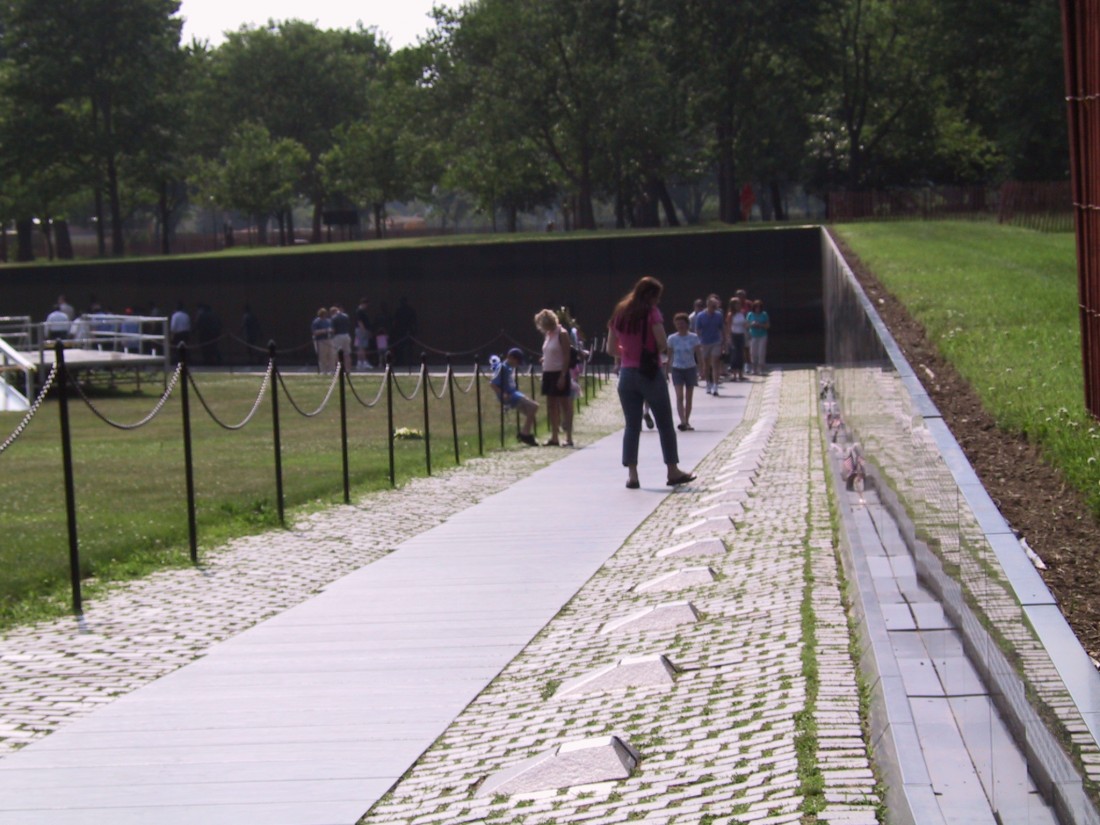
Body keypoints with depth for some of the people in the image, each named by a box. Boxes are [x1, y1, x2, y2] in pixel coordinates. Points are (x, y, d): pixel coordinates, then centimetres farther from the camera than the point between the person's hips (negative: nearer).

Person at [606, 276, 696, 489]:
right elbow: (663, 343, -16)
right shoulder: (651, 312, -9)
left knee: (632, 426, 7)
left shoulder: (619, 314, 8)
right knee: (665, 424, 7)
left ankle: (632, 474, 0)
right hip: (650, 373, -4)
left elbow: (611, 349, 10)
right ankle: (673, 471, 12)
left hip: (627, 374, 5)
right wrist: (654, 351, 4)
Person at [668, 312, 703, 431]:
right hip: (677, 369, -1)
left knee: (689, 398, 8)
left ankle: (687, 422, 19)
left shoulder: (693, 338, -3)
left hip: (690, 368, 1)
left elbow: (699, 355, -1)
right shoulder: (672, 338, -1)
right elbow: (670, 356, 5)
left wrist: (700, 370, -7)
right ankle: (683, 422, -23)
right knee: (679, 396, -14)